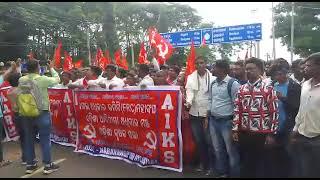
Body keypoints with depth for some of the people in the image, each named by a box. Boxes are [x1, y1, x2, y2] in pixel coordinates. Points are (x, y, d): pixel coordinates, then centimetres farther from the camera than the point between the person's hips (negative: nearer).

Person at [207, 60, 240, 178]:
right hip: (213, 121, 7)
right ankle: (221, 173, 38)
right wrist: (207, 118, 14)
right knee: (218, 150, 19)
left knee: (231, 150, 7)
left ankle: (235, 174, 26)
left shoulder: (233, 84, -14)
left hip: (227, 121, -7)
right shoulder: (213, 83, 8)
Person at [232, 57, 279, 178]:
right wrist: (235, 130, 3)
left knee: (259, 164, 9)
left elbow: (274, 112, -7)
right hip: (244, 134, 4)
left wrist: (271, 134, -9)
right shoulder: (241, 89, 5)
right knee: (244, 163, 15)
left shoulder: (268, 89, -7)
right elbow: (237, 111, 6)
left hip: (261, 134, -3)